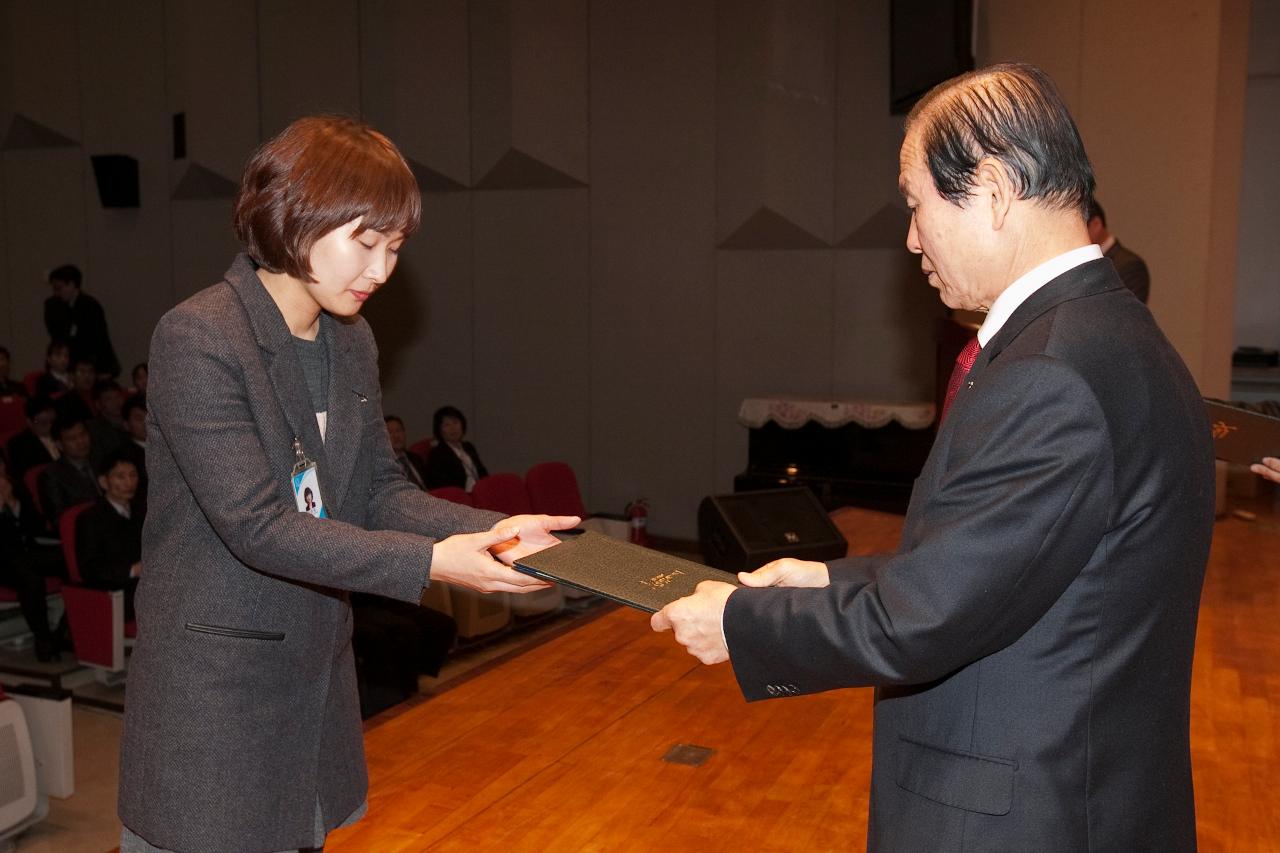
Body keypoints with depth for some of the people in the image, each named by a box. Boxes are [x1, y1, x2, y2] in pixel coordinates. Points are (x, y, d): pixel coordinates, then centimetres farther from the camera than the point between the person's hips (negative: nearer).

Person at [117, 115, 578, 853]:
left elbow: (378, 490, 4)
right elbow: (256, 525, -23)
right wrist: (428, 562, -28)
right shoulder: (197, 340, -19)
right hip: (214, 682, -7)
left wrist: (486, 530, -13)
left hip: (317, 668, 7)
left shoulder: (352, 343, 6)